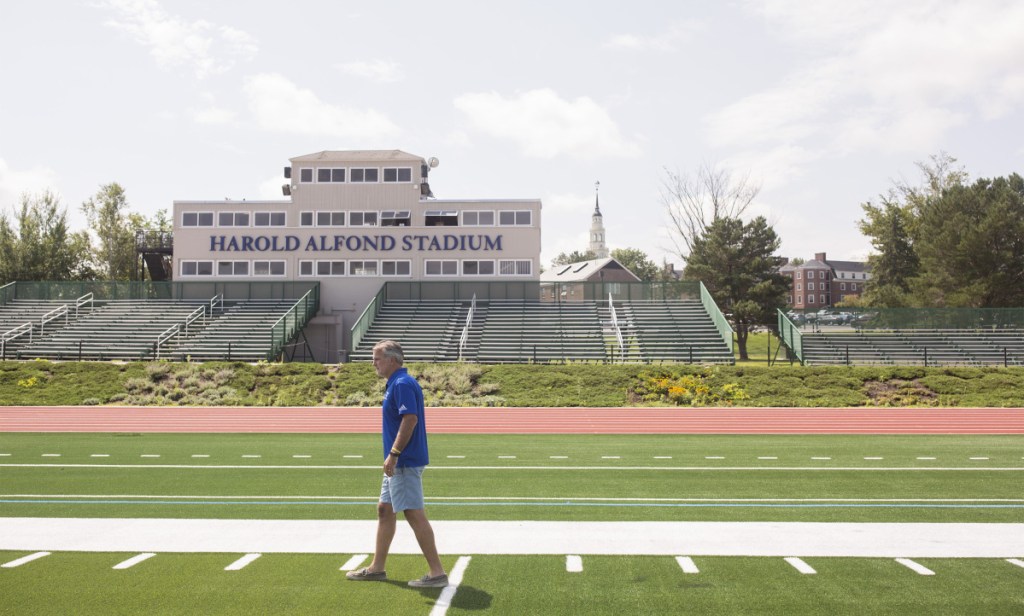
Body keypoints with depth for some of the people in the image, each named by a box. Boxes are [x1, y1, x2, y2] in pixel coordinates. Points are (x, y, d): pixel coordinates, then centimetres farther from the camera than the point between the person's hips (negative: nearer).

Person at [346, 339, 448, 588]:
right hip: (399, 463, 11)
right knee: (385, 510, 17)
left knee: (414, 514, -9)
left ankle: (437, 572, -5)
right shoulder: (396, 383, 16)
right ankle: (377, 568, 27)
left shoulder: (402, 384, -16)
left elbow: (410, 419, -26)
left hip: (406, 462, -11)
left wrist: (393, 454, -26)